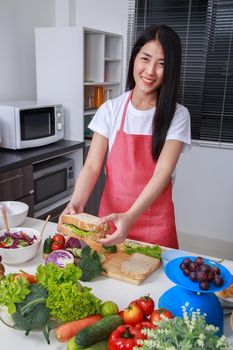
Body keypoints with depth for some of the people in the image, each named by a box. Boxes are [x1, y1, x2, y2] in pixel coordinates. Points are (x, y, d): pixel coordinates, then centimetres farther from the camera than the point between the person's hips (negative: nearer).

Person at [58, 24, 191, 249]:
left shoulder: (177, 115, -7)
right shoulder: (110, 110, -3)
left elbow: (163, 172, -19)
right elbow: (92, 166, -9)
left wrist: (130, 217, -35)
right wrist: (76, 203, -28)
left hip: (155, 224, -1)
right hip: (110, 217, 2)